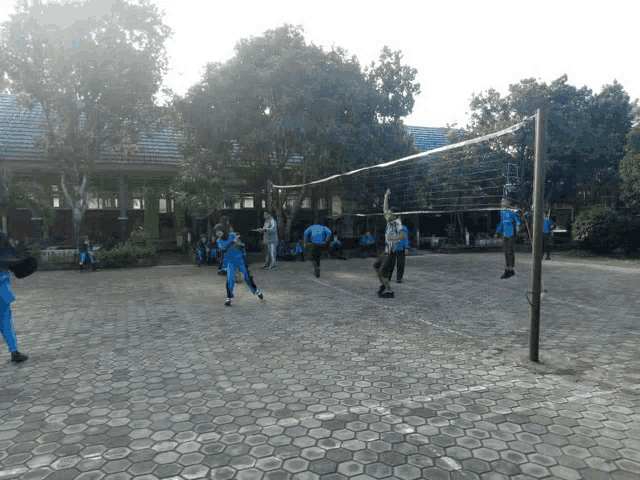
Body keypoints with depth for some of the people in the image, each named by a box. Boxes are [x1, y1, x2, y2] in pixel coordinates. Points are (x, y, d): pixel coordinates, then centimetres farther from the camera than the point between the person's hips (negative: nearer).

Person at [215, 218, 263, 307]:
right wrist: (232, 242, -33)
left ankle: (256, 291, 25)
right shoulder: (219, 241, -6)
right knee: (230, 279, -13)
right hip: (230, 261, 1)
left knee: (247, 276, 6)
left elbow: (242, 246, -7)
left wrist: (239, 244, -31)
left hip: (239, 259, -1)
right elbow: (223, 250, -24)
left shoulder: (233, 236, -12)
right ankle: (229, 298, -2)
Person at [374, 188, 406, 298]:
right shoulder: (389, 222, 6)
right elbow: (385, 209, 15)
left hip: (391, 253, -9)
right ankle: (382, 285, 32)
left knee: (383, 272, -8)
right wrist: (386, 196, 13)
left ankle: (389, 292, 4)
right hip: (386, 251, 9)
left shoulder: (397, 224, -17)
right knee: (376, 265, 21)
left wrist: (394, 238, -40)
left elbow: (404, 236, -29)